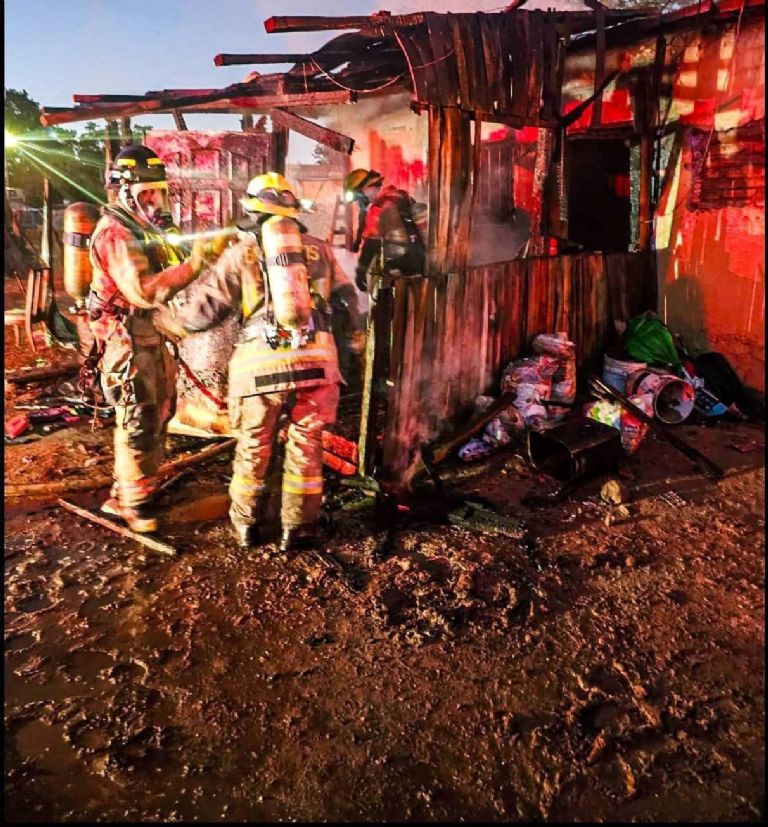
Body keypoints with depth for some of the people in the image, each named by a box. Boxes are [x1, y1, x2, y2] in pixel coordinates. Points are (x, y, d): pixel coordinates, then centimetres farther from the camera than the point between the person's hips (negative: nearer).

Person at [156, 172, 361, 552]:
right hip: (315, 360, 1)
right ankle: (298, 528, 23)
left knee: (253, 447, 16)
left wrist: (166, 319, 22)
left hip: (262, 362, -1)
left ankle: (246, 524, 32)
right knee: (305, 446, 13)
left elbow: (203, 311, 5)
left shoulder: (239, 253, 5)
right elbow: (348, 301, 13)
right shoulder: (318, 249, 11)